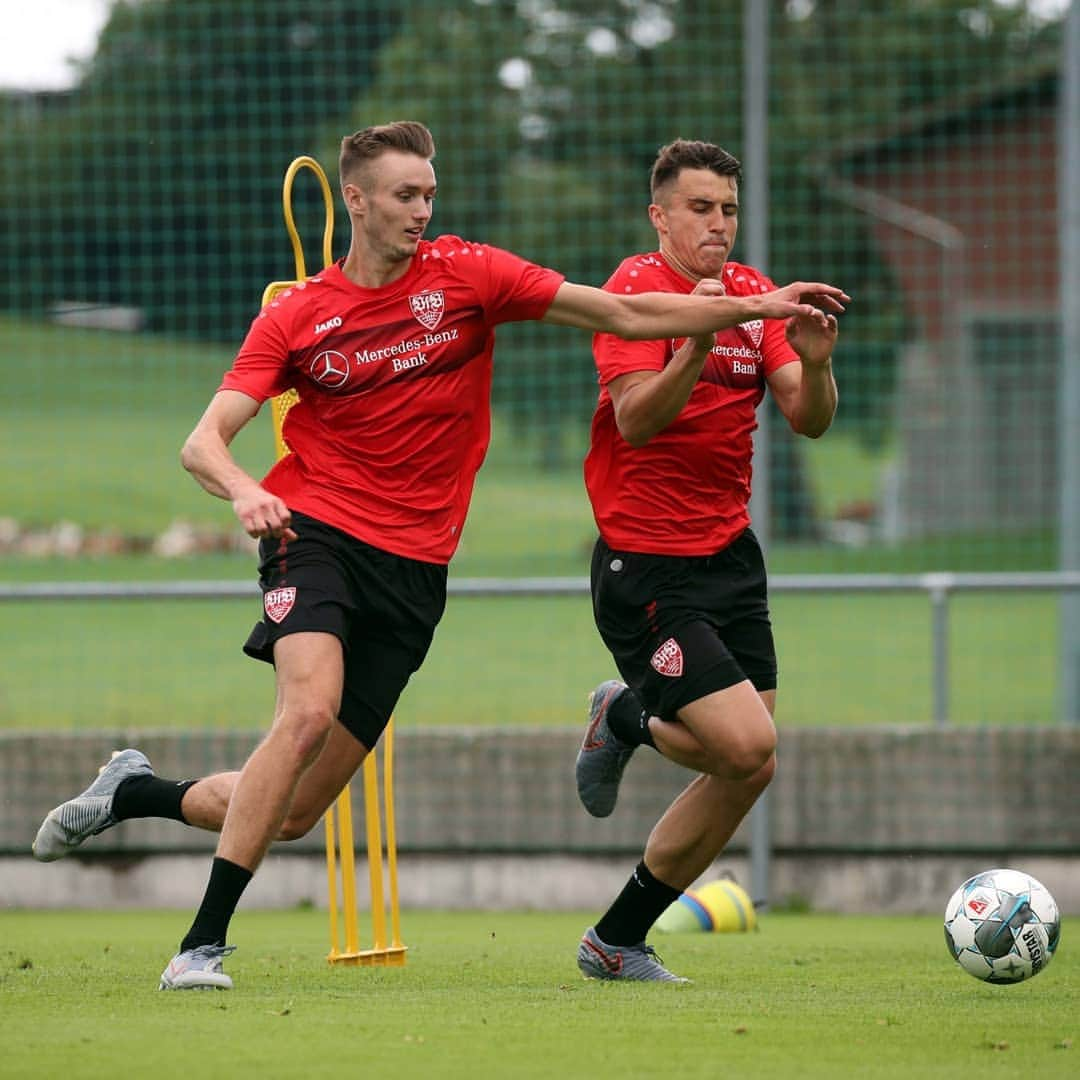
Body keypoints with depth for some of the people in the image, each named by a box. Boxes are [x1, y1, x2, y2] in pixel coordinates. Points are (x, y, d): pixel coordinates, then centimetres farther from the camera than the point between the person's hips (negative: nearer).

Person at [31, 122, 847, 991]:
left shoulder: (467, 275, 3)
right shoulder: (296, 317, 2)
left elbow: (622, 313, 3)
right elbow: (204, 442, -2)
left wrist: (754, 307, -5)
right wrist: (244, 491, -25)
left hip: (413, 569, 2)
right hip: (316, 535, -2)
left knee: (295, 814, 0)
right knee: (309, 710, -29)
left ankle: (136, 793, 27)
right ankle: (204, 945, -23)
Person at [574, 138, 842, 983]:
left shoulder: (751, 292, 9)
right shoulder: (639, 288, -10)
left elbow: (809, 420, 2)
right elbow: (635, 419, -21)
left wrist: (815, 365, -19)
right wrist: (697, 345, -35)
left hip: (731, 555, 7)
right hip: (646, 567, -7)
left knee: (749, 767, 4)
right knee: (747, 749, -18)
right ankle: (629, 718, 11)